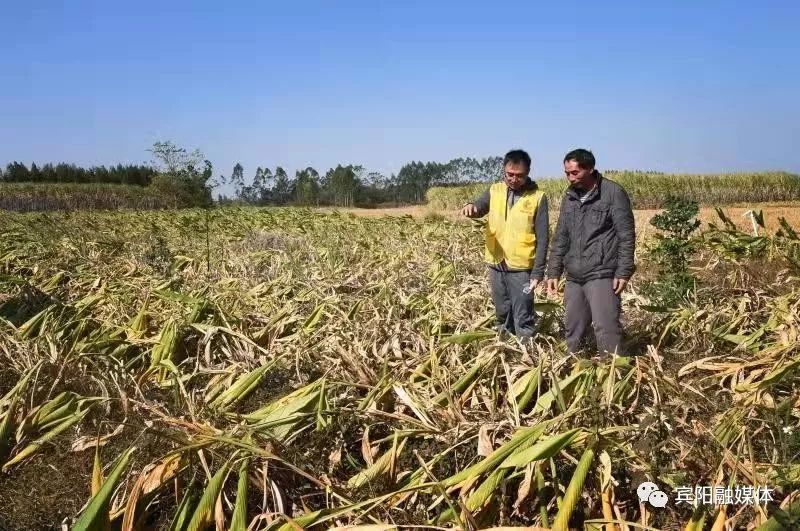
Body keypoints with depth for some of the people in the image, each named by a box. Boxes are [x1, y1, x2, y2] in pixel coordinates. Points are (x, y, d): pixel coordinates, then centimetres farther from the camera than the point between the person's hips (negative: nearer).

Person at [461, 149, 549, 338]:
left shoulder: (538, 197, -6)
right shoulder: (495, 190, 5)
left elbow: (542, 239, -6)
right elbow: (480, 207, -11)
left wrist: (538, 272, -9)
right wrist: (471, 207, -36)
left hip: (521, 268, -4)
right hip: (496, 265, 4)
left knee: (523, 320, 1)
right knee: (502, 316, 17)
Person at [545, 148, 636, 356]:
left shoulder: (613, 193, -5)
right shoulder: (569, 197, 12)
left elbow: (626, 235, -7)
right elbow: (560, 238, 16)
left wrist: (623, 272, -13)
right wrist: (553, 272, 11)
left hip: (602, 275, -6)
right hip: (574, 277, 6)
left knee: (606, 328, -11)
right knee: (573, 330, 10)